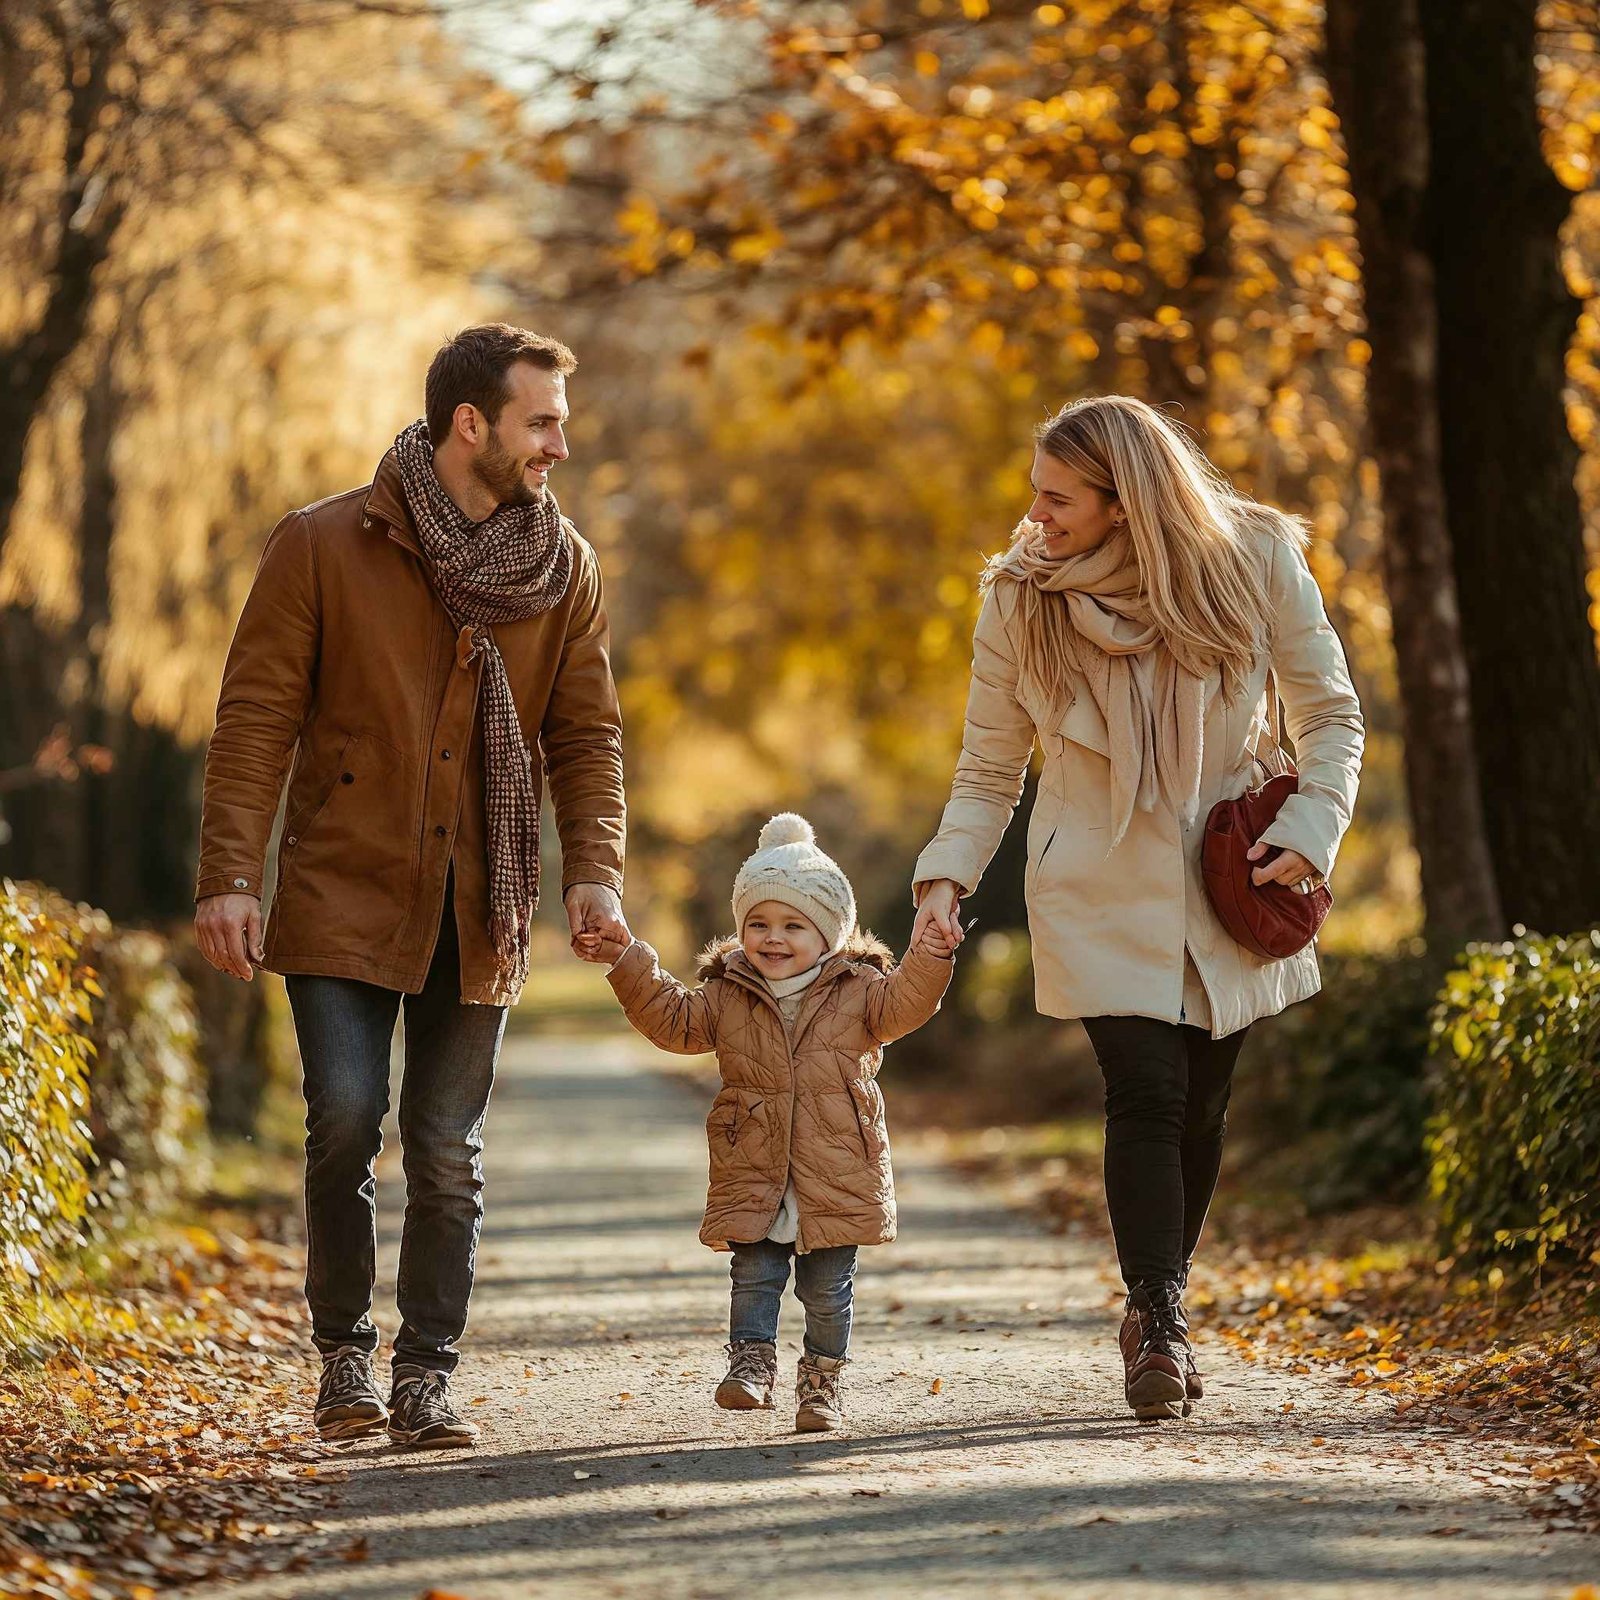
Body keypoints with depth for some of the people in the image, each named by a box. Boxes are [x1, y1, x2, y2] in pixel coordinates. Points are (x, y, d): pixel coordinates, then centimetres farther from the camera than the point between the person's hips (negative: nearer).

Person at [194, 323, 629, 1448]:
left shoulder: (567, 570, 6)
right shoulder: (323, 546, -4)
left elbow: (586, 735, 7)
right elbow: (257, 717, -4)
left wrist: (595, 869, -8)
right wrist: (230, 875, -11)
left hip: (480, 910, 3)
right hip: (344, 892, -3)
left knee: (449, 1153, 3)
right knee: (346, 1120, -12)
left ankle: (427, 1377, 13)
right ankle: (345, 1356, 7)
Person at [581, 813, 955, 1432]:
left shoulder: (857, 991, 1)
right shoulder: (727, 994, 6)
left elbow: (902, 1005, -10)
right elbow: (674, 1019, 7)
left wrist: (930, 956, -25)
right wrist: (629, 963, -1)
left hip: (836, 1176, -1)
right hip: (753, 1175, 1)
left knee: (827, 1288, 7)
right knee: (753, 1277, -1)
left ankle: (822, 1380, 18)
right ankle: (752, 1362, 9)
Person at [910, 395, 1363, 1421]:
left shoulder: (1254, 562, -10)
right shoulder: (1019, 599, -8)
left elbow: (1331, 712, 1)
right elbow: (990, 769, 1)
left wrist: (1312, 831, -13)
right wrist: (948, 875, -14)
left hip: (1230, 881, 1)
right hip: (1102, 888, -1)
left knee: (1201, 1105, 7)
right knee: (1147, 1094, -15)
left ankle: (1158, 1306, 27)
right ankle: (1160, 1328, -9)